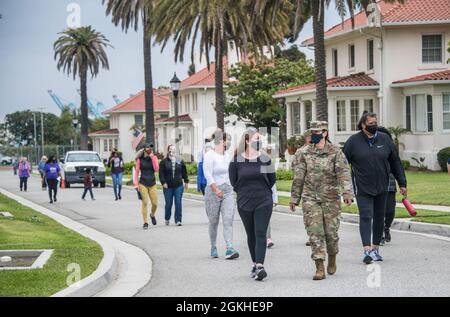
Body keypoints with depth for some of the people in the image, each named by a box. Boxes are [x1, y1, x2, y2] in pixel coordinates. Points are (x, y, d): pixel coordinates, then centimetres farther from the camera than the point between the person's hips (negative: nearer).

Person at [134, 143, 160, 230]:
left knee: (155, 203, 1)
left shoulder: (154, 157, 3)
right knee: (144, 203, -5)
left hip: (152, 183, 2)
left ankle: (152, 215, 33)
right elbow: (136, 172, 2)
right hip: (143, 183, -2)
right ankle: (145, 222, 2)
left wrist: (152, 157, -12)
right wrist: (136, 184, -5)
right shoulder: (140, 159, 0)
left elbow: (156, 169, -8)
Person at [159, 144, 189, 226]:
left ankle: (178, 220, 1)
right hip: (168, 186, -1)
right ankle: (167, 218, 27)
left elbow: (184, 172, 16)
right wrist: (163, 182, -12)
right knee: (168, 203, 5)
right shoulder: (163, 162, 1)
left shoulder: (180, 162, 8)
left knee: (178, 203, -4)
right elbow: (161, 174, -2)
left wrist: (186, 182, 15)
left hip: (178, 186, 1)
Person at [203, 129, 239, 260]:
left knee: (228, 220, -9)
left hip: (228, 191, 5)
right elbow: (208, 175, -19)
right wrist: (216, 190, -28)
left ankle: (229, 249, -17)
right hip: (212, 192, -5)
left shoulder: (227, 156, 12)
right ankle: (213, 248, 24)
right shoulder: (209, 156, -10)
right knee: (213, 222, 6)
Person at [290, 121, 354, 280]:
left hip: (331, 198, -1)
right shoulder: (303, 153, 6)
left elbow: (344, 173, -11)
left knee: (331, 231, 4)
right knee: (315, 232, -7)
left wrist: (347, 192, -25)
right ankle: (319, 267, -7)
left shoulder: (335, 152, -1)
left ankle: (332, 259, 31)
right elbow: (298, 178, 10)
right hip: (310, 198, 1)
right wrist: (294, 199, 10)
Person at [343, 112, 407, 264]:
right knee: (366, 216, -12)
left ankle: (375, 248, 22)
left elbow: (395, 162, 10)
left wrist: (402, 183, 9)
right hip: (362, 188, -4)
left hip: (381, 188, 4)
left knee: (379, 217, 10)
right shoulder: (353, 141, -4)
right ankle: (367, 250, -16)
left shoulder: (385, 139, 4)